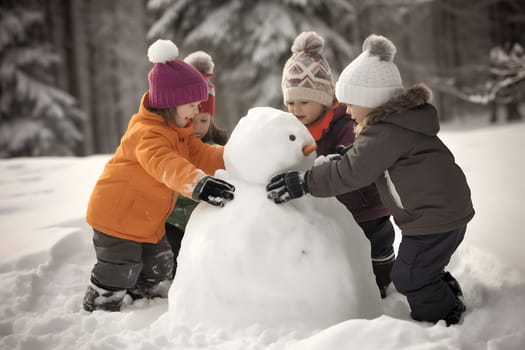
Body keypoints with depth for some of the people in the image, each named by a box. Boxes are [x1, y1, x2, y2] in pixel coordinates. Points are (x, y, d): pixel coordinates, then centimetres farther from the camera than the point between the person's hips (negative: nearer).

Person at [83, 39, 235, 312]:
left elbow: (201, 155, 3)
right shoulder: (147, 133, -28)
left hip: (146, 220, 10)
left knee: (158, 265, 19)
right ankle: (98, 311, 18)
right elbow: (166, 165, -46)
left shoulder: (177, 132, 7)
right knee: (118, 273, -1)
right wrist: (198, 183, -61)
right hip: (117, 215, -10)